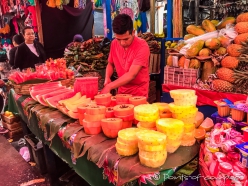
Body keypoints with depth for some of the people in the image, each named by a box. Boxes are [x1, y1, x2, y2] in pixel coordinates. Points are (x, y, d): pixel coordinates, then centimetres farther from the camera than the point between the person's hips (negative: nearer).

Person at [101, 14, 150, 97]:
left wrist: (109, 86, -28)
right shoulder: (114, 43, -5)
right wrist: (107, 79, -7)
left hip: (138, 94, -4)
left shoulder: (142, 46, -21)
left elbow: (132, 74, -26)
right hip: (122, 92, 5)